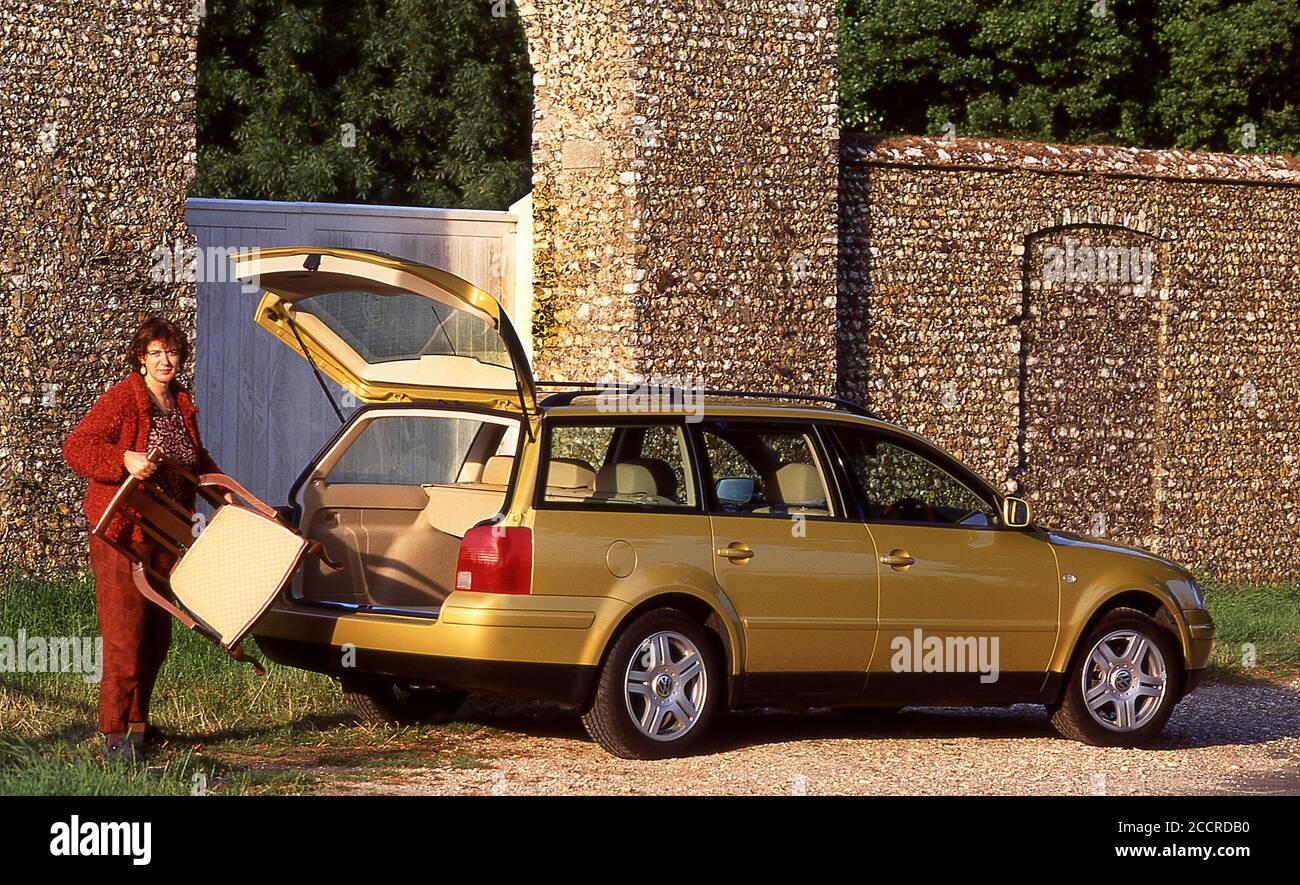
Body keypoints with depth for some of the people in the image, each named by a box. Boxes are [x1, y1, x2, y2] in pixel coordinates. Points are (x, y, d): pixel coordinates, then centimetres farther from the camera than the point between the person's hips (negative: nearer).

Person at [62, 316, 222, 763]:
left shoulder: (181, 404, 11)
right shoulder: (120, 399, -12)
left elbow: (194, 457, 29)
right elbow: (75, 447, -19)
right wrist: (125, 460, -32)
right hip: (121, 533, -8)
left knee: (157, 633, 13)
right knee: (124, 634, -10)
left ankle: (138, 723, 26)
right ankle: (114, 736, -6)